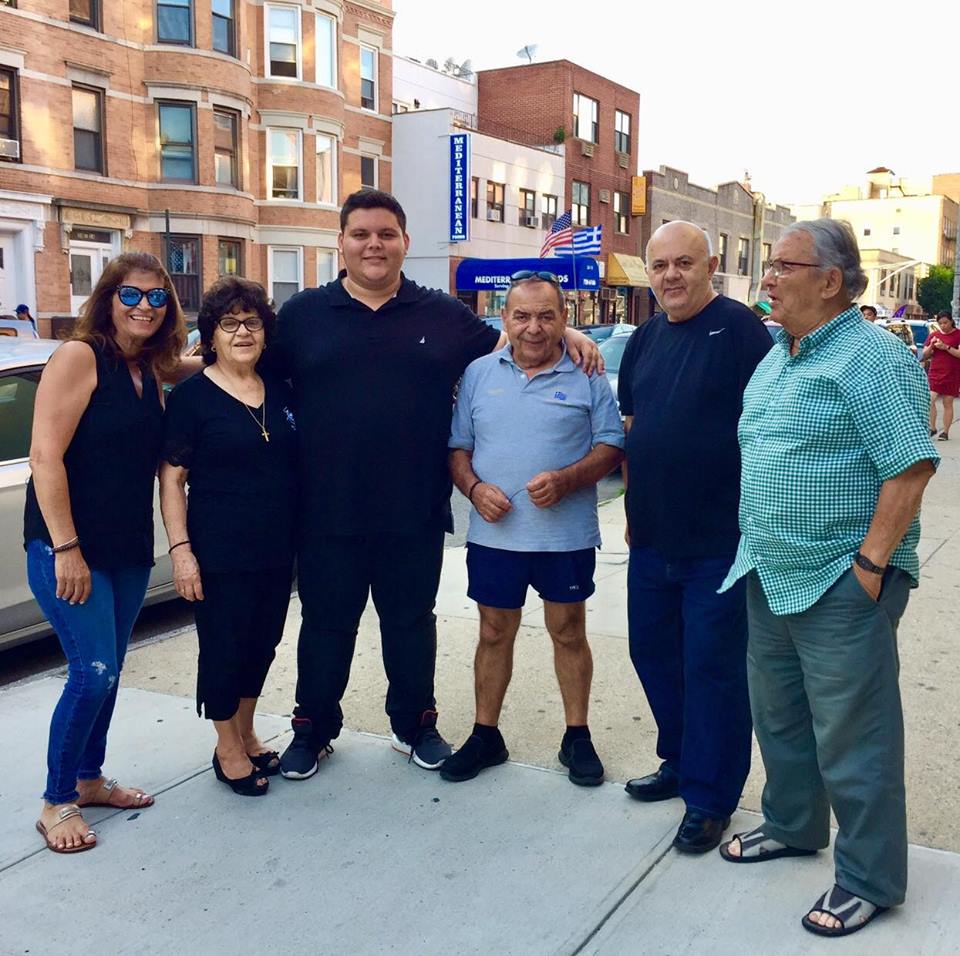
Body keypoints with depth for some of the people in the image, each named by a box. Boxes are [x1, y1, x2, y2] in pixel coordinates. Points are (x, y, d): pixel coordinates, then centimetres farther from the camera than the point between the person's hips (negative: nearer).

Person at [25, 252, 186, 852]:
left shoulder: (153, 372, 10)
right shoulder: (80, 357, -10)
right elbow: (46, 457, -16)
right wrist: (66, 548, -20)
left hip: (129, 550, 7)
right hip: (68, 548, -7)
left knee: (107, 672, 14)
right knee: (94, 672, -9)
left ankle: (89, 779, 30)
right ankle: (57, 802, 8)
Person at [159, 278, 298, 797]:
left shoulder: (280, 391, 7)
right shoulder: (191, 395, -7)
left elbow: (300, 460, 18)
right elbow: (172, 478, -8)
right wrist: (181, 549, -15)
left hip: (278, 548, 5)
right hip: (220, 553, -5)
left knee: (262, 642, 15)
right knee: (223, 647, 4)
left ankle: (247, 735, 34)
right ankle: (227, 749, 23)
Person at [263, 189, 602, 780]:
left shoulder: (442, 314, 6)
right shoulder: (304, 314, 3)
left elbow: (503, 345, 15)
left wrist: (565, 333, 1)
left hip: (415, 511, 1)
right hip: (328, 511, 0)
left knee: (412, 621, 15)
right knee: (326, 624, 12)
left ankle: (416, 725, 33)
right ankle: (313, 730, 30)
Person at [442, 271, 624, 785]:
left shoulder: (587, 378, -1)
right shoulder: (478, 373, 6)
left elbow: (611, 446, -2)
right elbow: (457, 447, 9)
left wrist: (565, 480, -18)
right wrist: (474, 488, -10)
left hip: (567, 536, -2)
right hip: (494, 534, 2)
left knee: (568, 632, 10)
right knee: (494, 634, 12)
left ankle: (577, 736, 25)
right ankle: (485, 735, 26)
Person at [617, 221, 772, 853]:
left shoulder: (739, 328, -10)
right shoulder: (646, 339, 11)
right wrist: (635, 508, 16)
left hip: (720, 538, -7)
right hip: (653, 537, 7)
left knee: (712, 665, 2)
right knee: (653, 653, 17)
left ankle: (711, 797, 18)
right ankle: (680, 761, 37)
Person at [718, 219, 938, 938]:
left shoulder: (872, 359, -15)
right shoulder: (775, 359, 12)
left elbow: (910, 467, -19)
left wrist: (870, 565, -20)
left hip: (840, 587, -8)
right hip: (769, 578, 9)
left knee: (852, 737, 3)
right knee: (778, 717, 21)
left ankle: (870, 879, 20)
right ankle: (793, 826, 42)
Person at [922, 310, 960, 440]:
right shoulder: (933, 335, 11)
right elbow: (925, 355, 14)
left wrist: (946, 347, -20)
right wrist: (931, 346, -6)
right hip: (934, 373, 3)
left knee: (947, 403, 1)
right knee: (930, 400, -12)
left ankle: (945, 432, 7)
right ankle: (932, 428, -1)